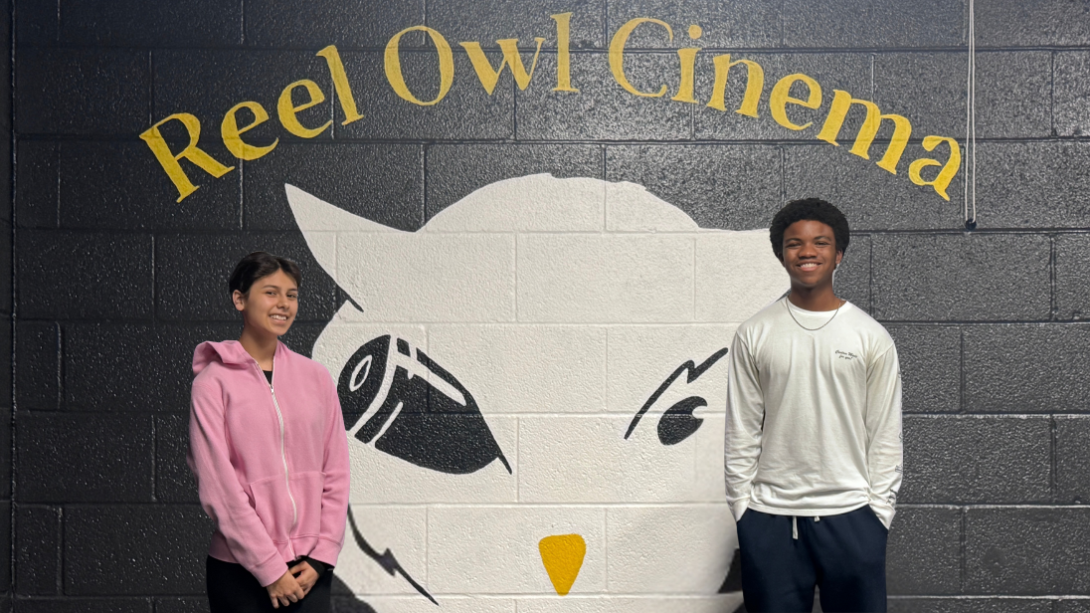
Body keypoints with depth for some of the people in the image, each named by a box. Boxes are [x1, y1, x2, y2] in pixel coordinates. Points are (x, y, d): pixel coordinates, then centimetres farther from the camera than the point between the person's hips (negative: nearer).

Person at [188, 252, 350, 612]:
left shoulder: (315, 377, 6)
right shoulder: (213, 383, -5)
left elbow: (335, 473, 6)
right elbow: (219, 488, -10)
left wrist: (320, 558, -2)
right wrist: (270, 569, -11)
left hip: (309, 569, 3)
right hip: (242, 571, -3)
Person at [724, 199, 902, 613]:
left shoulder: (871, 337, 2)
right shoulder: (754, 335, 3)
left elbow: (885, 434, 3)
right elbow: (741, 431, 4)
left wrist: (879, 510, -1)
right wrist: (741, 506, 0)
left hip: (850, 515, 0)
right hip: (769, 517, 1)